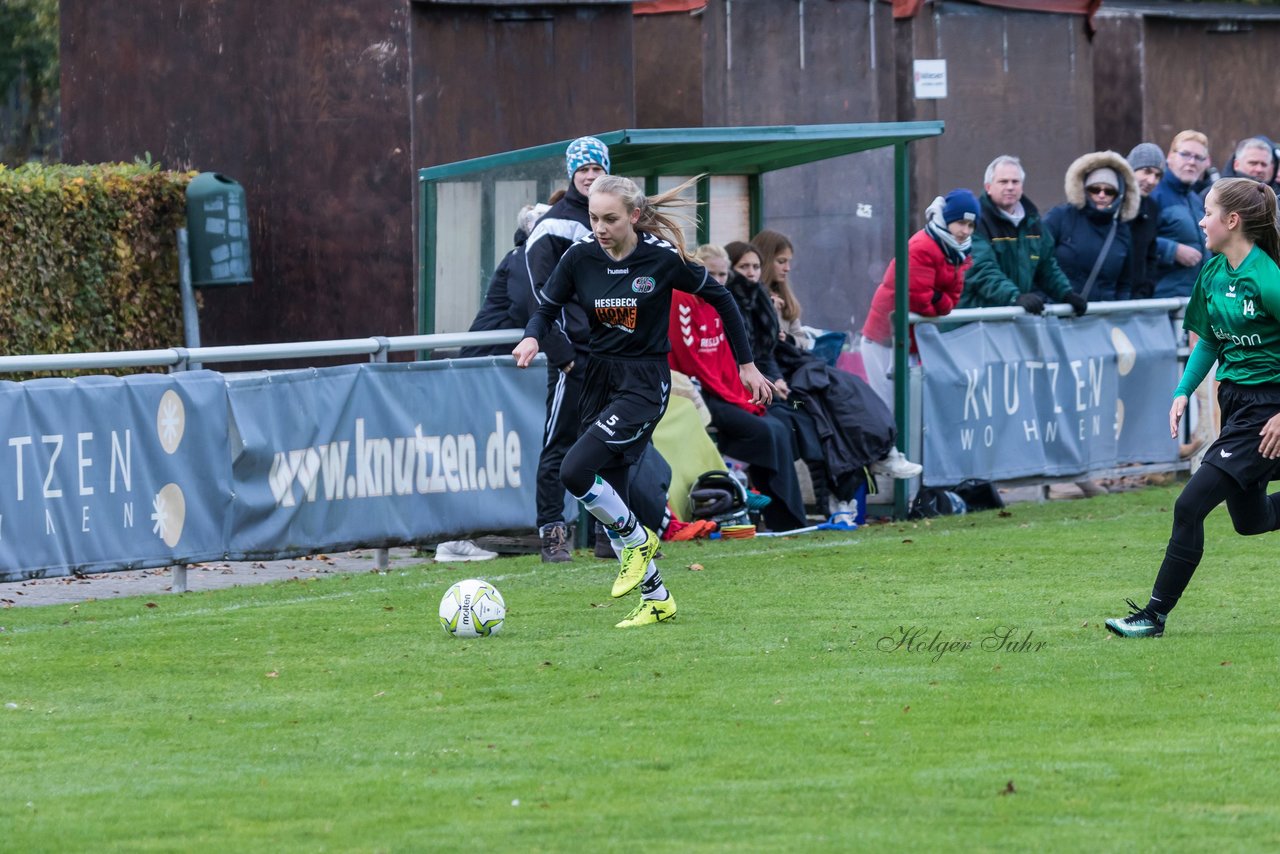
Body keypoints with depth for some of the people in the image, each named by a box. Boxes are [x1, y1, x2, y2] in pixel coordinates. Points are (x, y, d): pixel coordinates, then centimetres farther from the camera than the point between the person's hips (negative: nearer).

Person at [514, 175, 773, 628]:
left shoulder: (662, 257, -12)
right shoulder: (580, 256, -3)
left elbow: (720, 298, 1)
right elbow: (548, 307, 8)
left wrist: (746, 364, 6)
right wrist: (532, 337, -16)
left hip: (645, 381, -5)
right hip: (599, 378, 5)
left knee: (576, 471, -23)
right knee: (609, 496, 5)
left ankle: (638, 541, 2)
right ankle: (656, 599, 20)